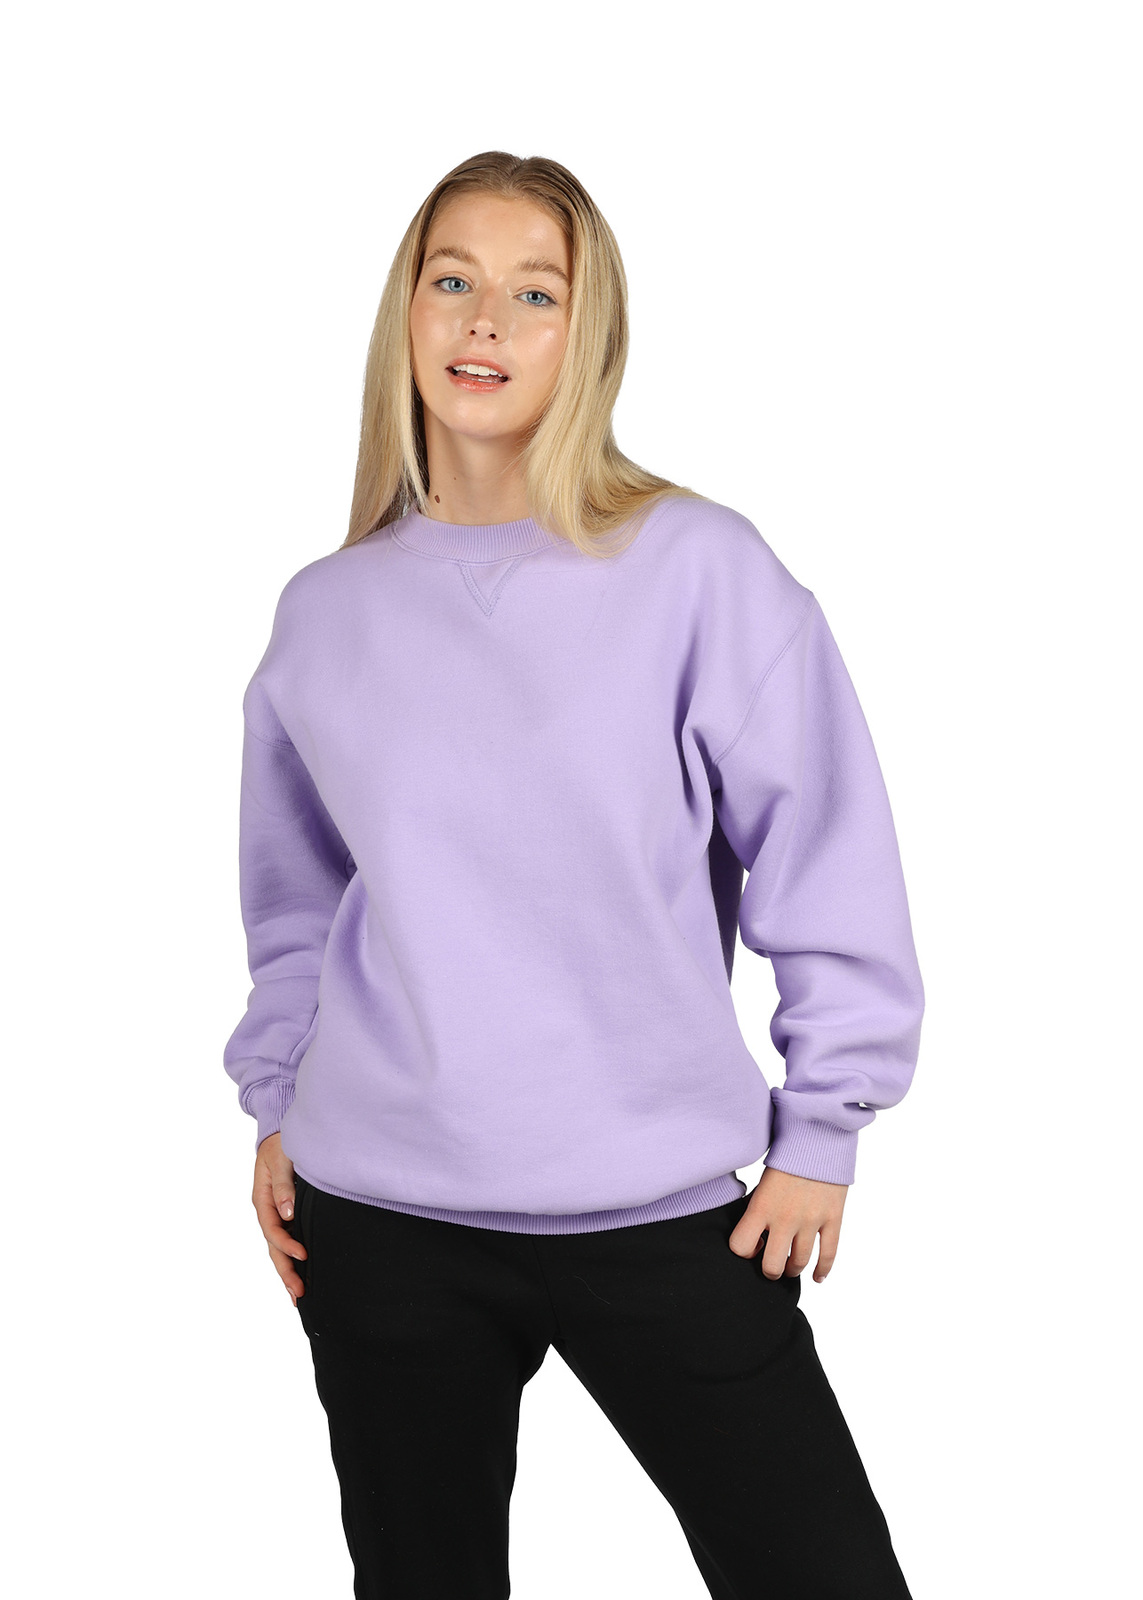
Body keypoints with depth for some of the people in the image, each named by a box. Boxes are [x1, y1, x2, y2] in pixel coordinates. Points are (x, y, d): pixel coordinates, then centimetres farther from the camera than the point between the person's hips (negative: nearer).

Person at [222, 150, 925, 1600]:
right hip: (379, 1224, 3)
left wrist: (819, 1133, -3)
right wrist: (275, 1103, 12)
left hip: (660, 1209, -2)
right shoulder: (326, 610, 5)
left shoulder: (697, 566, -6)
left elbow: (829, 867, -3)